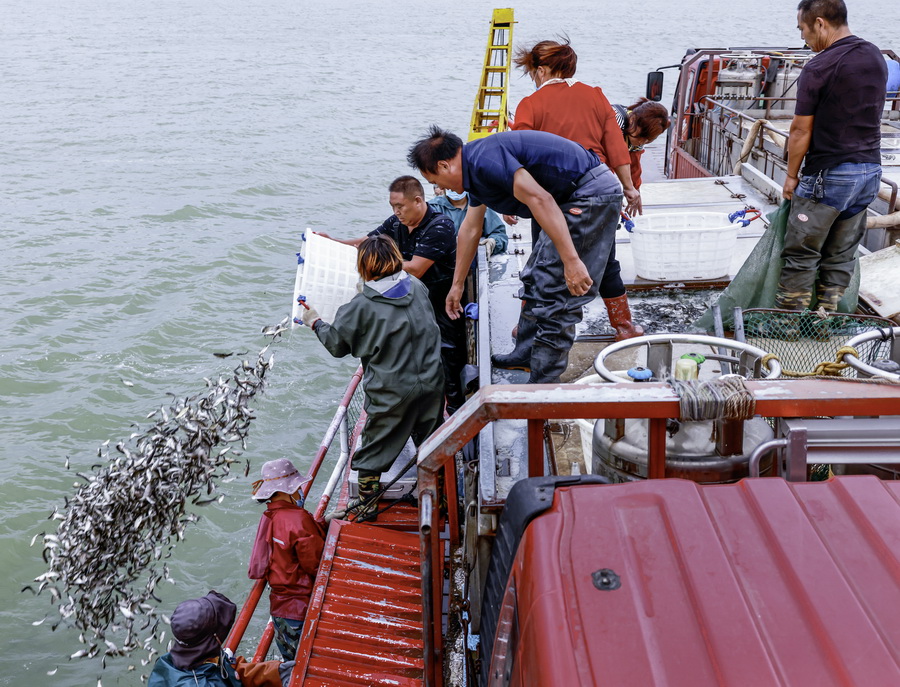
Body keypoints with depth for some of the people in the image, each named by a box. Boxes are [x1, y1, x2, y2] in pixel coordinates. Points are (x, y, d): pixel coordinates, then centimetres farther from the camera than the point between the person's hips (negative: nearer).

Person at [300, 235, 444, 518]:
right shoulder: (418, 288, -1)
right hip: (430, 384, 4)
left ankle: (367, 503, 27)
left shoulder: (362, 306, -15)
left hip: (391, 394, -4)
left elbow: (336, 344, -3)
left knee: (374, 448, 14)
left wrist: (314, 322, 15)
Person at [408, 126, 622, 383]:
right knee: (535, 279, 19)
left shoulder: (484, 159, -20)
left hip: (592, 193, -11)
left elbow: (540, 199, -30)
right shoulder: (475, 168, 14)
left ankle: (542, 384, -2)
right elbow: (470, 230, 26)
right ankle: (524, 358, 30)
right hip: (576, 198, 11)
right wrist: (457, 285, 36)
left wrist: (572, 260, -32)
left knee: (555, 292, -9)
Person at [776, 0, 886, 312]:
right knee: (841, 256, 13)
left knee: (801, 256, 2)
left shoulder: (818, 69, -15)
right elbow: (868, 116, 15)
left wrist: (791, 176, 1)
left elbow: (801, 131, -10)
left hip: (828, 176, -7)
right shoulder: (876, 57, 8)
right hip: (870, 170, 7)